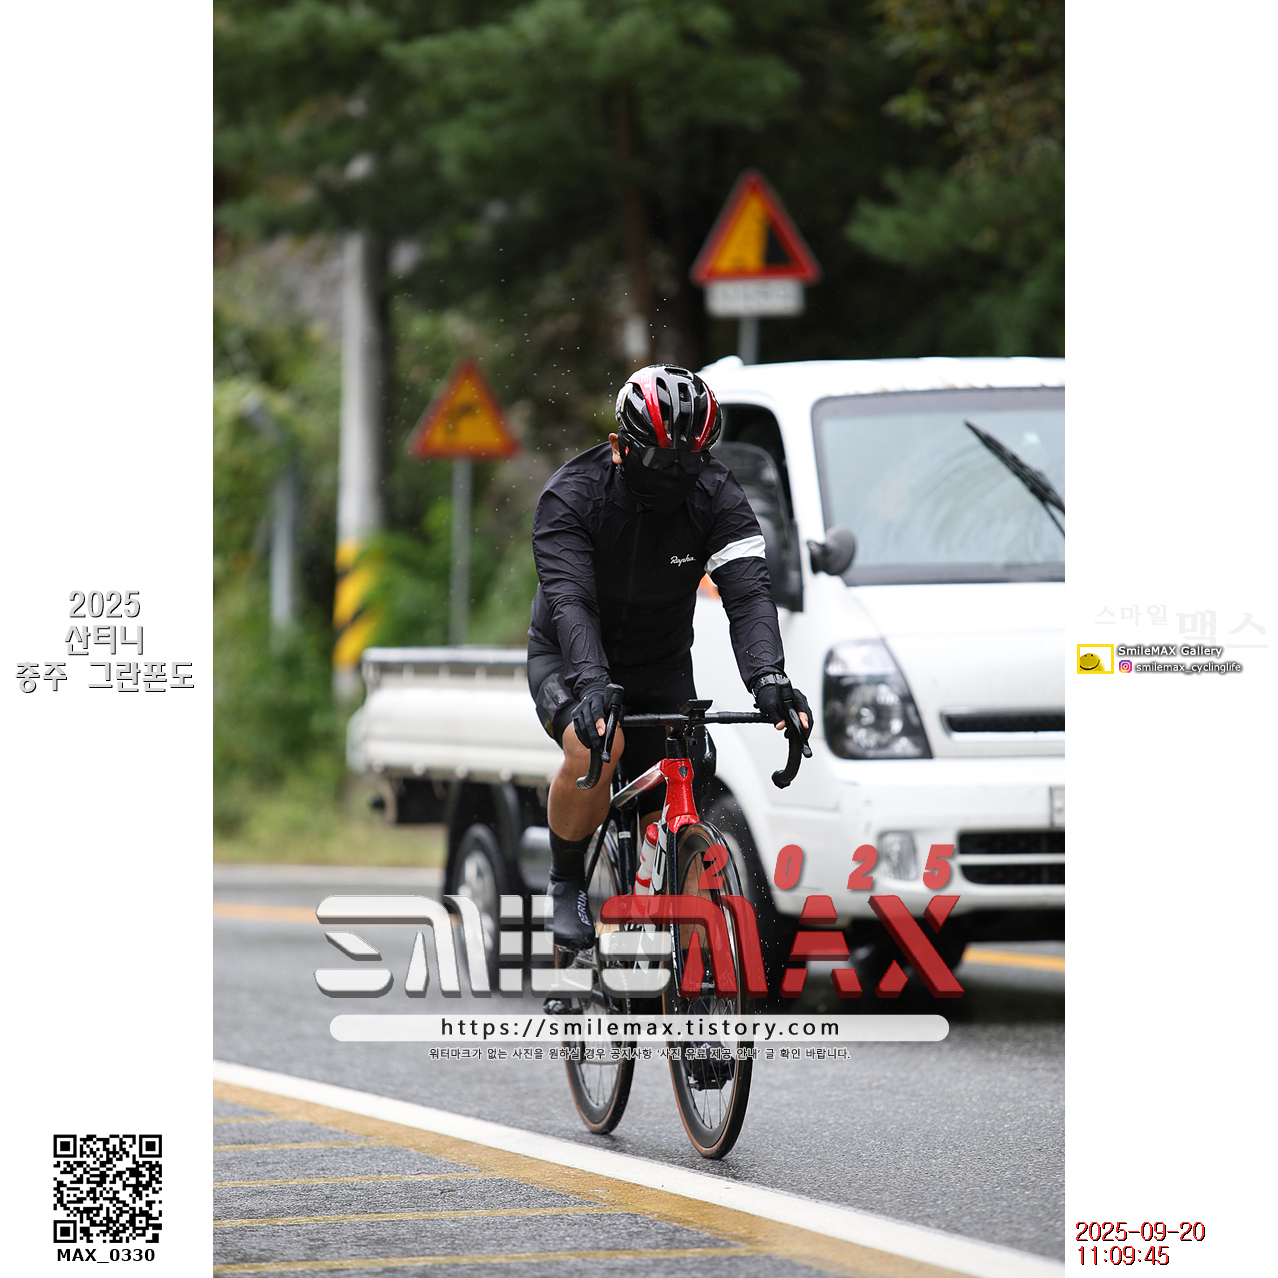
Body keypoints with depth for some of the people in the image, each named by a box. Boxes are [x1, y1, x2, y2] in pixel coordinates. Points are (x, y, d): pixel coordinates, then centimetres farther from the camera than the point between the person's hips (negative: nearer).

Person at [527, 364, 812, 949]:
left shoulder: (717, 498, -17)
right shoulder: (571, 496, -24)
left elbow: (748, 594, -27)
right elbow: (571, 600, -35)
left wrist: (767, 677, -46)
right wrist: (592, 685, -52)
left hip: (662, 670, 3)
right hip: (569, 661, -3)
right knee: (595, 746, -35)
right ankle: (566, 883, -11)